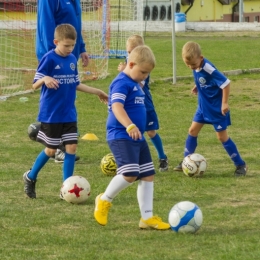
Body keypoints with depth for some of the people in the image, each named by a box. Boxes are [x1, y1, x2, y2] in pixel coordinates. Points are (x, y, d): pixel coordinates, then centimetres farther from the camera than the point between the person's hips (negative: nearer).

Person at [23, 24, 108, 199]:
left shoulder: (72, 60, 5)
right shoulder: (49, 59, -14)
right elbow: (35, 85, -15)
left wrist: (96, 92, 21)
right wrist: (45, 79, -36)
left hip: (69, 114, 6)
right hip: (51, 114, -6)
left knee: (72, 147, 0)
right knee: (51, 150, 3)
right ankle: (30, 177, 26)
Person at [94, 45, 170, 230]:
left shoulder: (135, 84, 16)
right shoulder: (122, 83, -14)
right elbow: (117, 106, -30)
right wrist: (130, 126, -44)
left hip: (137, 137, 10)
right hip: (121, 136, -10)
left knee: (148, 175, 7)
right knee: (130, 174, -22)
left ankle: (147, 217, 11)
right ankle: (104, 200, 1)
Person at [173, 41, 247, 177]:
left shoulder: (208, 69, -29)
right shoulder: (196, 66, -5)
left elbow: (226, 83, -26)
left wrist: (225, 103, -24)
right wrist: (197, 87, 3)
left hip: (217, 108, -8)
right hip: (204, 106, 8)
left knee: (222, 136, -2)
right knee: (192, 131, 9)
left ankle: (240, 165, 9)